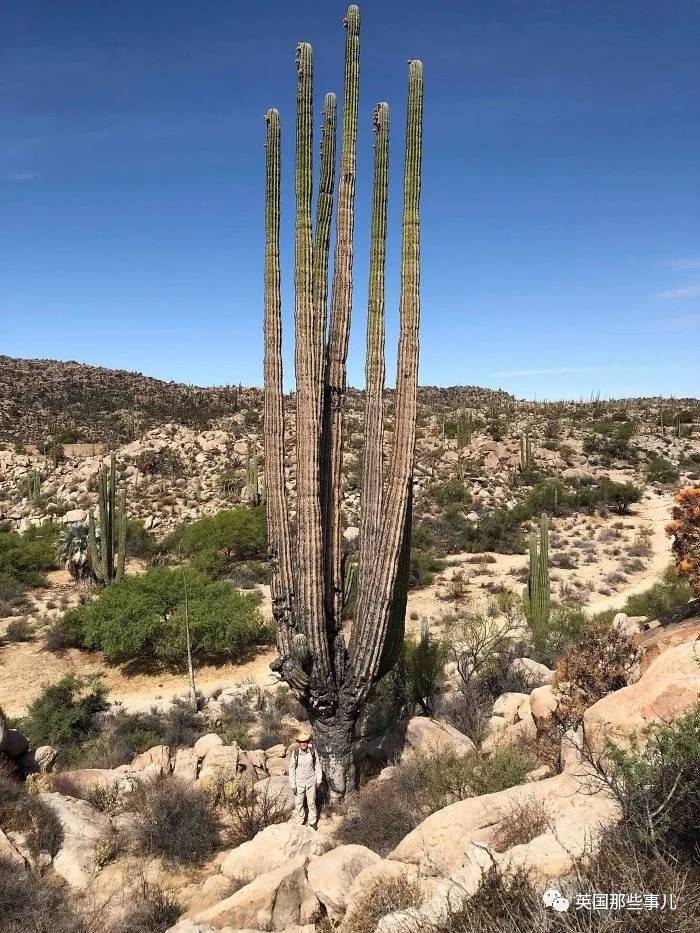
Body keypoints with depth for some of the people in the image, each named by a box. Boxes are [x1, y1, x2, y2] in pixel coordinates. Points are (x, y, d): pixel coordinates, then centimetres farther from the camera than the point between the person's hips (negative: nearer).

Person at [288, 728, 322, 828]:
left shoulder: (312, 751, -17)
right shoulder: (295, 753, -20)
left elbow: (317, 765, -3)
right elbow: (292, 769, -8)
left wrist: (319, 780, 2)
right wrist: (292, 784, -6)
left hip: (311, 781, 0)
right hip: (299, 782, 0)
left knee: (311, 802, 14)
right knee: (299, 803, 15)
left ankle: (312, 822, 37)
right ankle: (300, 821, 41)